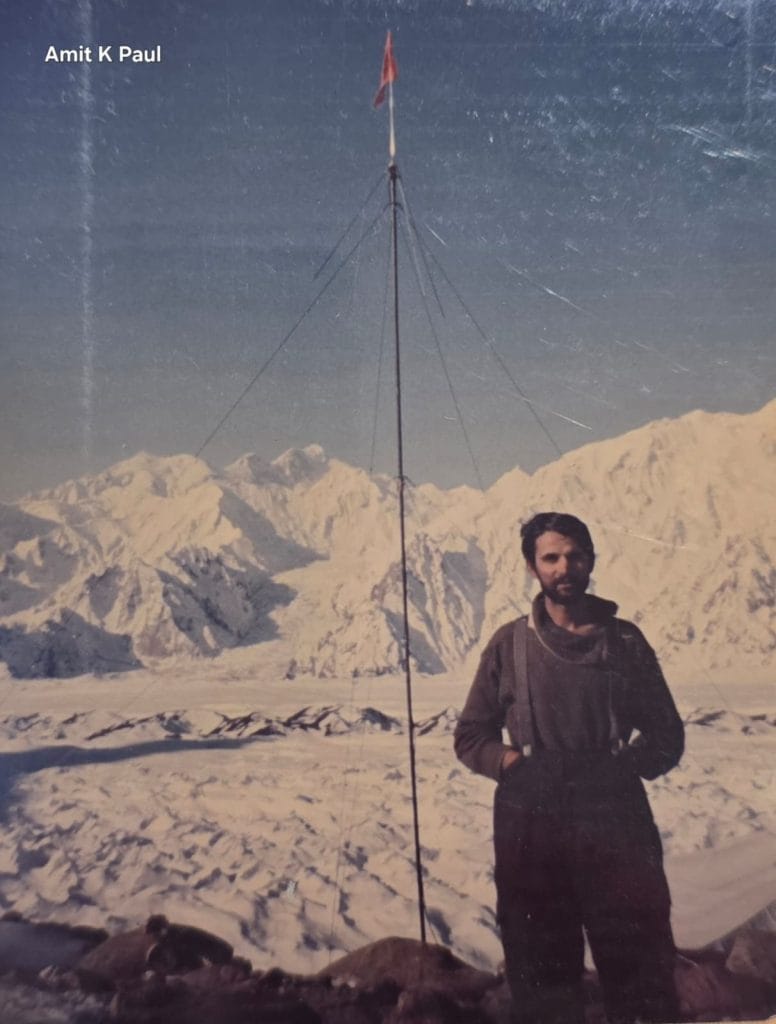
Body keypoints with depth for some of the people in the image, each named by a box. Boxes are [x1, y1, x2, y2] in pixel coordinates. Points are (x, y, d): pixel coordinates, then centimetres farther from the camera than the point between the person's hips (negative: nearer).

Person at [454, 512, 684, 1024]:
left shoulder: (625, 640, 3)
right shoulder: (510, 644, 1)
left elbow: (667, 736, 8)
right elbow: (470, 736, 7)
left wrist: (624, 766, -10)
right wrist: (511, 762, -11)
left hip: (617, 828, 0)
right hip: (531, 832, 0)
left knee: (644, 979, 6)